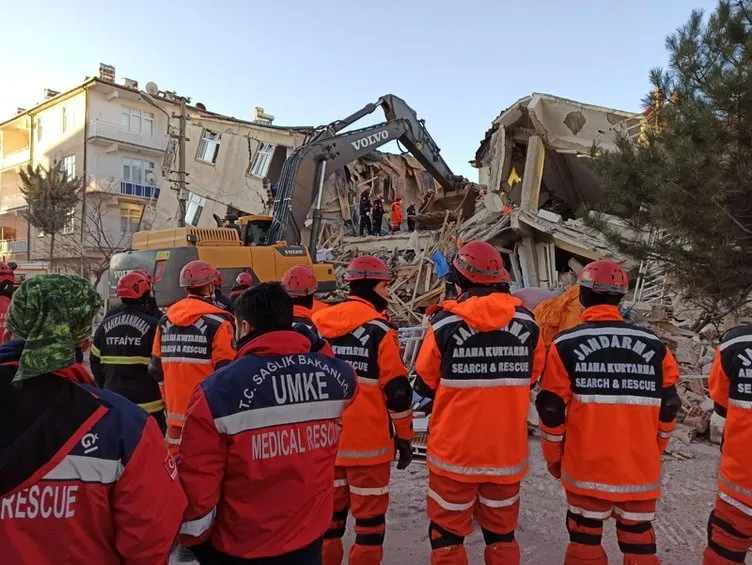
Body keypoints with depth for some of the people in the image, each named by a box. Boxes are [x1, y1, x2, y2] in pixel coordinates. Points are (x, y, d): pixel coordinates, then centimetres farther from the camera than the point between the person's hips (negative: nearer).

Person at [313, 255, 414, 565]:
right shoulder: (379, 329, -13)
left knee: (330, 512, 19)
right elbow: (397, 390, -13)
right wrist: (404, 437, -1)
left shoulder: (318, 325, 4)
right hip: (368, 441, -6)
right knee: (370, 516, 8)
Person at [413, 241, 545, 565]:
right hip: (508, 451, 4)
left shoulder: (445, 323, -14)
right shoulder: (527, 323, -5)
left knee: (447, 534, 14)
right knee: (502, 535, 21)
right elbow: (532, 377, 9)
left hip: (454, 451, -3)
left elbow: (425, 386, -5)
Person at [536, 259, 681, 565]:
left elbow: (552, 410, -7)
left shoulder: (567, 344, -8)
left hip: (586, 468, -2)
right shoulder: (654, 346, 0)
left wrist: (553, 456, 7)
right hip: (640, 469, 3)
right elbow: (668, 408, 5)